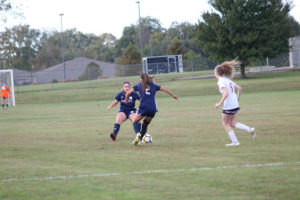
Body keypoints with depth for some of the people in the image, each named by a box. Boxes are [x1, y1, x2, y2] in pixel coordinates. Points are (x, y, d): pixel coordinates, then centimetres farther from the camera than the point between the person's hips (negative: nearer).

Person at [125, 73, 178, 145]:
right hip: (153, 109, 3)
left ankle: (138, 134, -19)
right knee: (145, 124, 18)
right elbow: (165, 89, 19)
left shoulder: (139, 85, 10)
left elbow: (128, 93, 7)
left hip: (143, 107, -3)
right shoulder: (153, 86, 17)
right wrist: (173, 95, 29)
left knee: (135, 121, 9)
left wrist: (126, 99, 25)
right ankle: (139, 140, 10)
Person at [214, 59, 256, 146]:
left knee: (226, 124, 9)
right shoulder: (227, 79, 12)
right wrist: (237, 98, 22)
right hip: (235, 105, 8)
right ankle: (249, 129, 6)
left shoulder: (221, 82, -14)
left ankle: (235, 141, 7)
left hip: (228, 106, -8)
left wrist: (219, 103, -19)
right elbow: (239, 88, 13)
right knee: (232, 123, 19)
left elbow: (226, 94, -26)